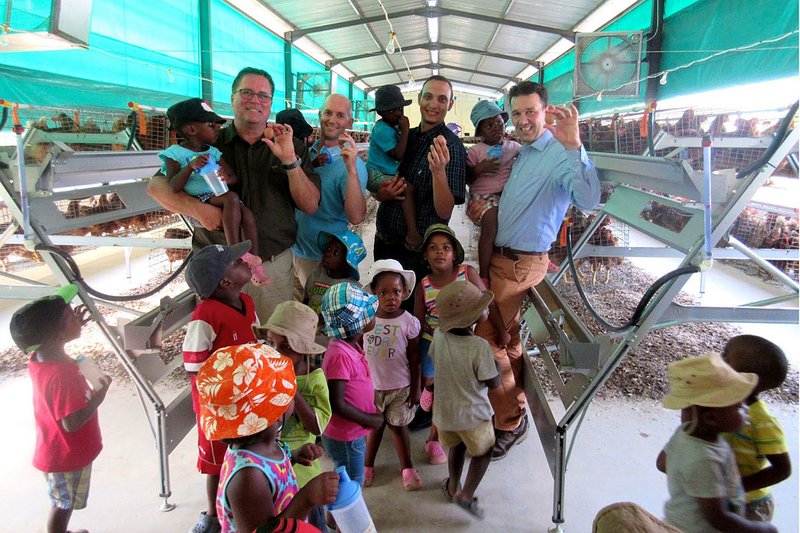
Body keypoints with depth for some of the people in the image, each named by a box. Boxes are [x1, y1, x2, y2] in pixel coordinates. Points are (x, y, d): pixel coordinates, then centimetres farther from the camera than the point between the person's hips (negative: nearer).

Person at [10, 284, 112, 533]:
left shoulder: (38, 358, -8)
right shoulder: (62, 375, -36)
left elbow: (50, 342, 17)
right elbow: (72, 423, -32)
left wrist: (74, 325, 6)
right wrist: (98, 398, -20)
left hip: (55, 450, 8)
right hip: (67, 456, -8)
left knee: (61, 502, 29)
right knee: (63, 504, 14)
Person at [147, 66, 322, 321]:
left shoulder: (291, 146, 4)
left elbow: (310, 206, -3)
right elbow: (157, 185, 0)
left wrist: (289, 160, -17)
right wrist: (196, 208, -18)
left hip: (274, 265, 1)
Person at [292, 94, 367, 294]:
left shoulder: (352, 163, -19)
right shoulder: (308, 151, 0)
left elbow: (355, 217, -32)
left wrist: (351, 169, -40)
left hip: (325, 259, -6)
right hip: (295, 248, 6)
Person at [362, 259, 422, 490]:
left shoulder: (409, 322, -14)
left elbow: (414, 358, -7)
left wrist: (415, 388, -3)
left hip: (400, 386, -2)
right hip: (371, 384, 2)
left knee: (397, 426, 13)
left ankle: (407, 467, 35)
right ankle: (367, 465, 39)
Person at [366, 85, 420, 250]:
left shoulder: (393, 127, 13)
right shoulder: (383, 129, -16)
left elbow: (399, 153, 20)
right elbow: (398, 155, -23)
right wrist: (405, 130, -20)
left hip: (387, 175, 10)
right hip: (376, 175, -10)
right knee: (408, 188, -30)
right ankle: (412, 233, -37)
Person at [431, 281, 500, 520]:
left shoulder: (439, 336, -16)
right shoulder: (479, 347, -30)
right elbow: (494, 383, -18)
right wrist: (494, 364, -2)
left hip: (444, 410, 5)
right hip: (472, 413, -5)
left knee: (456, 446, 31)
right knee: (484, 451, 24)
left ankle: (453, 486, 48)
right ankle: (466, 494, 19)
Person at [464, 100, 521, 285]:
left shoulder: (514, 147, 12)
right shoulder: (474, 151, 3)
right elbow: (467, 180, 3)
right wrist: (479, 169, -15)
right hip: (484, 195, -4)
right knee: (491, 224, -29)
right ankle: (484, 275, -21)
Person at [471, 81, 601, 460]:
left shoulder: (562, 154, -17)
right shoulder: (523, 152, 13)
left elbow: (588, 199, -36)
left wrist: (573, 145, -47)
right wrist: (483, 207, 5)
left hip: (520, 264, -9)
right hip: (501, 257, 9)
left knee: (488, 340, -4)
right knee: (506, 339, 19)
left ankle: (509, 423, 14)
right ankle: (513, 409, 37)